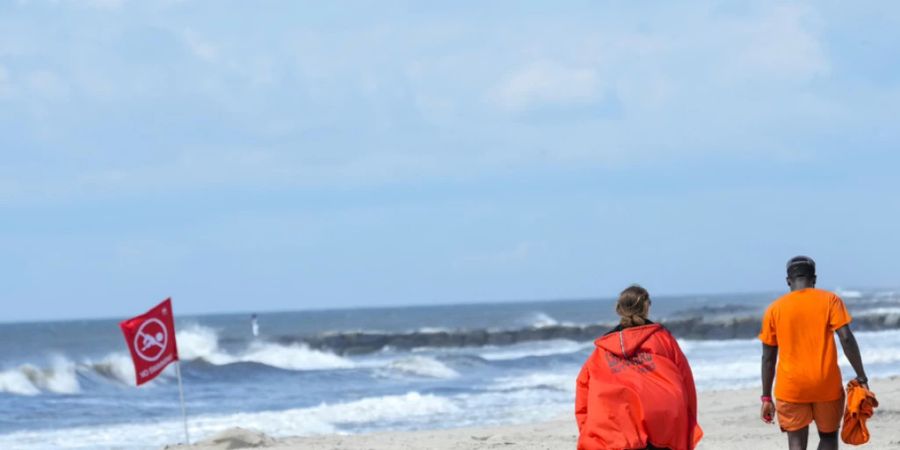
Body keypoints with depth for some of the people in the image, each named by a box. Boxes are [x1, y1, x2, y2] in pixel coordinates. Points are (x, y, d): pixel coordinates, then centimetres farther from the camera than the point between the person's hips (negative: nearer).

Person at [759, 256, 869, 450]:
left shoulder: (774, 309, 4)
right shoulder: (830, 300, 0)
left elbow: (768, 358, 5)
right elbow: (847, 339, -10)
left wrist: (766, 398, 10)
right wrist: (862, 378, -5)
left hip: (791, 389, 0)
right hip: (826, 385, 0)